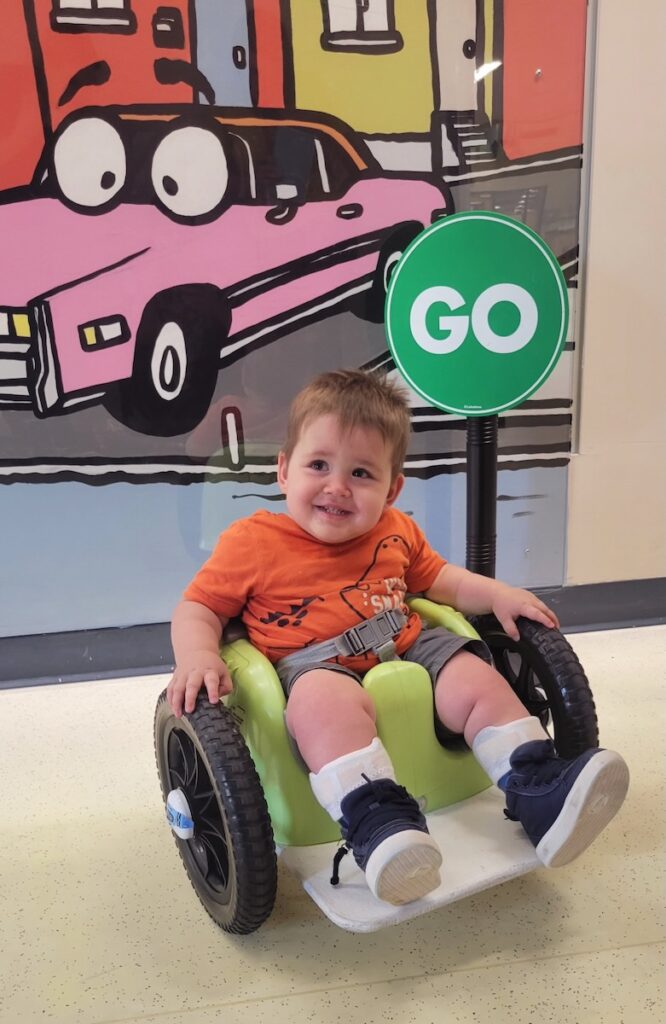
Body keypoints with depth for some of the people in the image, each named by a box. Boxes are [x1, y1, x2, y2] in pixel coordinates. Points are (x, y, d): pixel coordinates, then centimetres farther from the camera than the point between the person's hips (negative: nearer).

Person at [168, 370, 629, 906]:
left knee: (477, 679, -12)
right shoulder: (253, 542, -2)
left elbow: (439, 578, 27)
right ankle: (376, 818, -39)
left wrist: (498, 594, 10)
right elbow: (198, 608, 1)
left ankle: (538, 790, -6)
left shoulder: (396, 532, 14)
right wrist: (197, 659, -20)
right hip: (312, 666, -5)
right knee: (328, 699, -37)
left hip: (410, 648, 6)